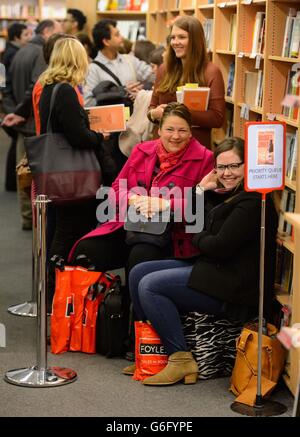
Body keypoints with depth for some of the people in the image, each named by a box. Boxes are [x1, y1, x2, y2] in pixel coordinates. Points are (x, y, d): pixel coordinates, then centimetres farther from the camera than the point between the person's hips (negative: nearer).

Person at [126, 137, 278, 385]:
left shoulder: (252, 201, -18)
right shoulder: (229, 195, 14)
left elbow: (219, 247, -23)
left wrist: (198, 239, -1)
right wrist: (202, 189, 6)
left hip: (234, 288, -11)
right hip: (214, 270, 11)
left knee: (150, 285, -18)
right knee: (138, 273, 8)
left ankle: (181, 360, -15)